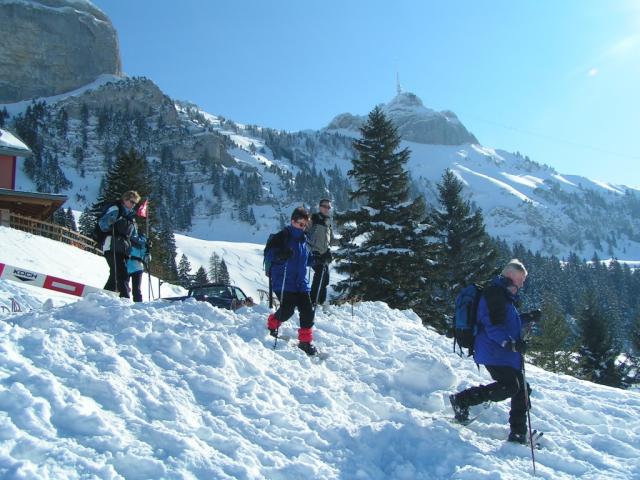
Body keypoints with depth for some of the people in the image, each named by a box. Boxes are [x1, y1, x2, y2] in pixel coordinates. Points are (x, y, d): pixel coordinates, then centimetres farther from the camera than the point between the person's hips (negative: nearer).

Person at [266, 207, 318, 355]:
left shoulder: (303, 239, 14)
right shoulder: (282, 237, -8)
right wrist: (280, 255, -34)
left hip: (301, 283, 6)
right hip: (283, 283, -6)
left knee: (307, 311, -4)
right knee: (287, 310, -11)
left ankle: (305, 341, 9)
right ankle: (273, 322, 23)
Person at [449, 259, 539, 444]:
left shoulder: (503, 295, 23)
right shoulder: (495, 293, -11)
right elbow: (493, 325, -22)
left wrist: (528, 317, 30)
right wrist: (511, 343, -32)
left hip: (504, 353, 11)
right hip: (494, 353, -11)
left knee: (521, 389, 9)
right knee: (509, 386, -21)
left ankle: (518, 433, 17)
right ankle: (462, 400, -12)